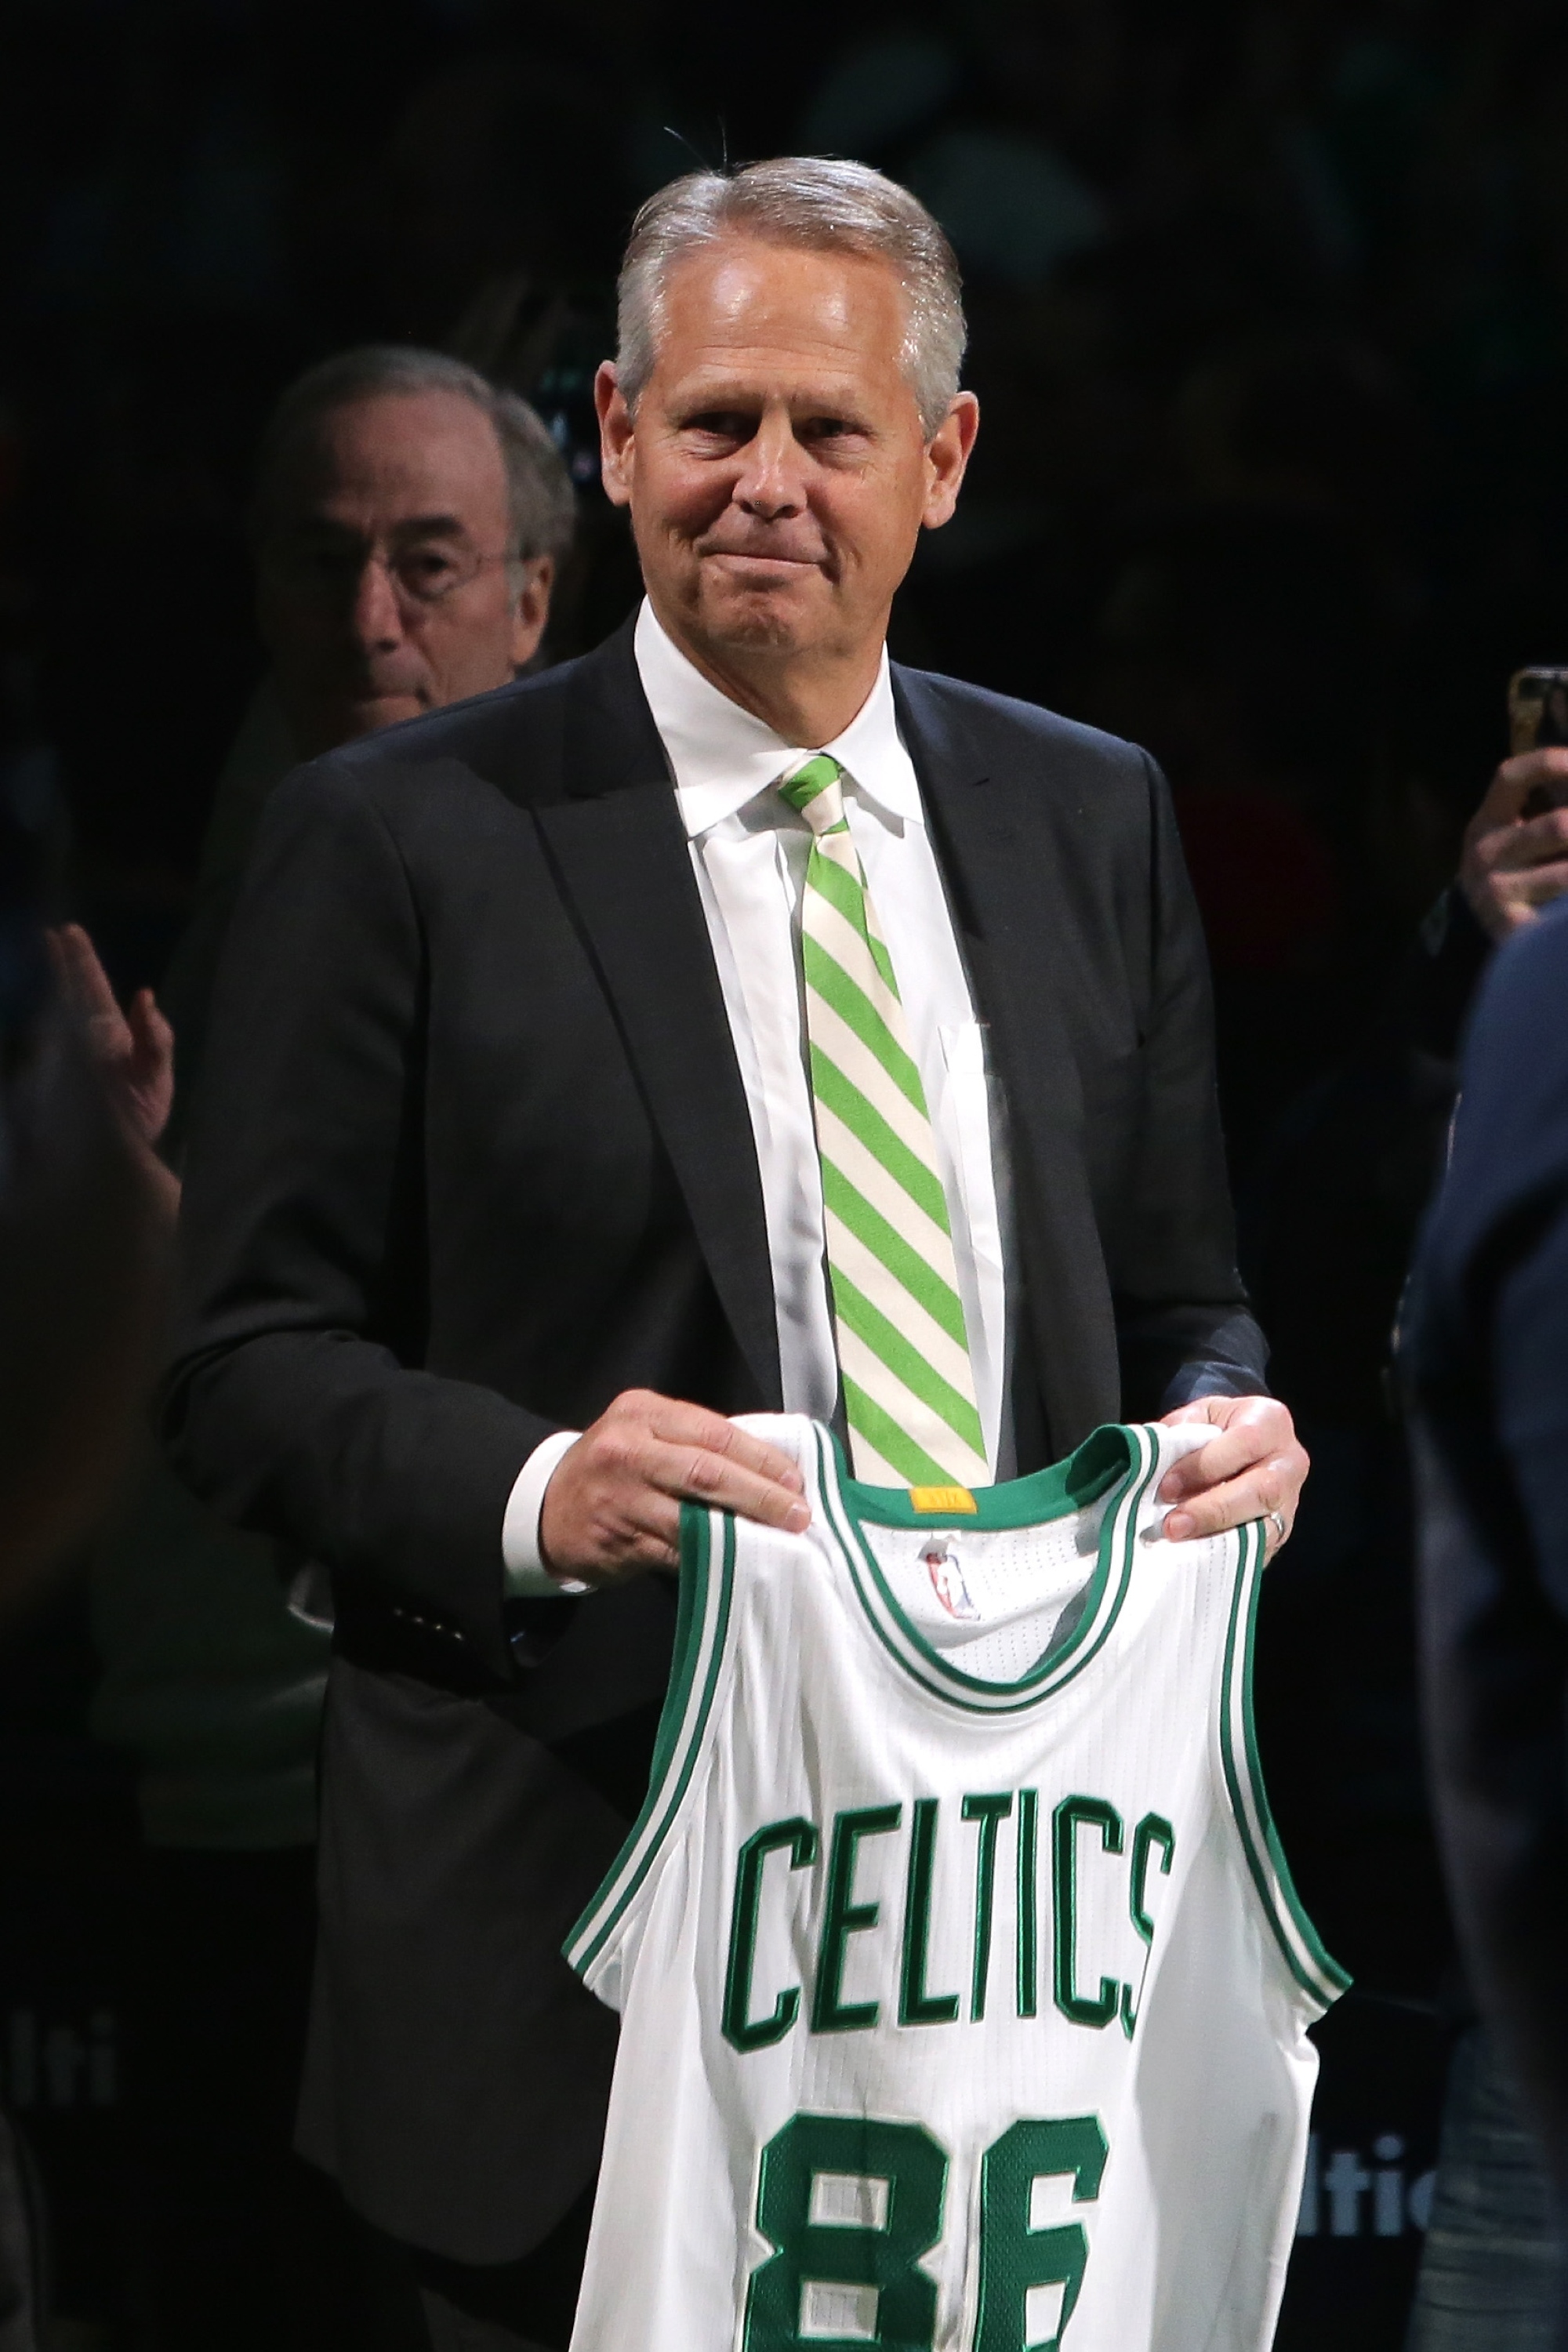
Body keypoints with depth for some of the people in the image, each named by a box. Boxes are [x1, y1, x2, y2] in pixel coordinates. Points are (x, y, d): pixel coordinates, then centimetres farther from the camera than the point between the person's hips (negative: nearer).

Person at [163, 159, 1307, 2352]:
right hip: (576, 1917, -4)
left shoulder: (1093, 820, 12)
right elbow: (250, 1364, -4)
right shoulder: (400, 837, -2)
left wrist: (1224, 1426, -6)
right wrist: (535, 1488, -23)